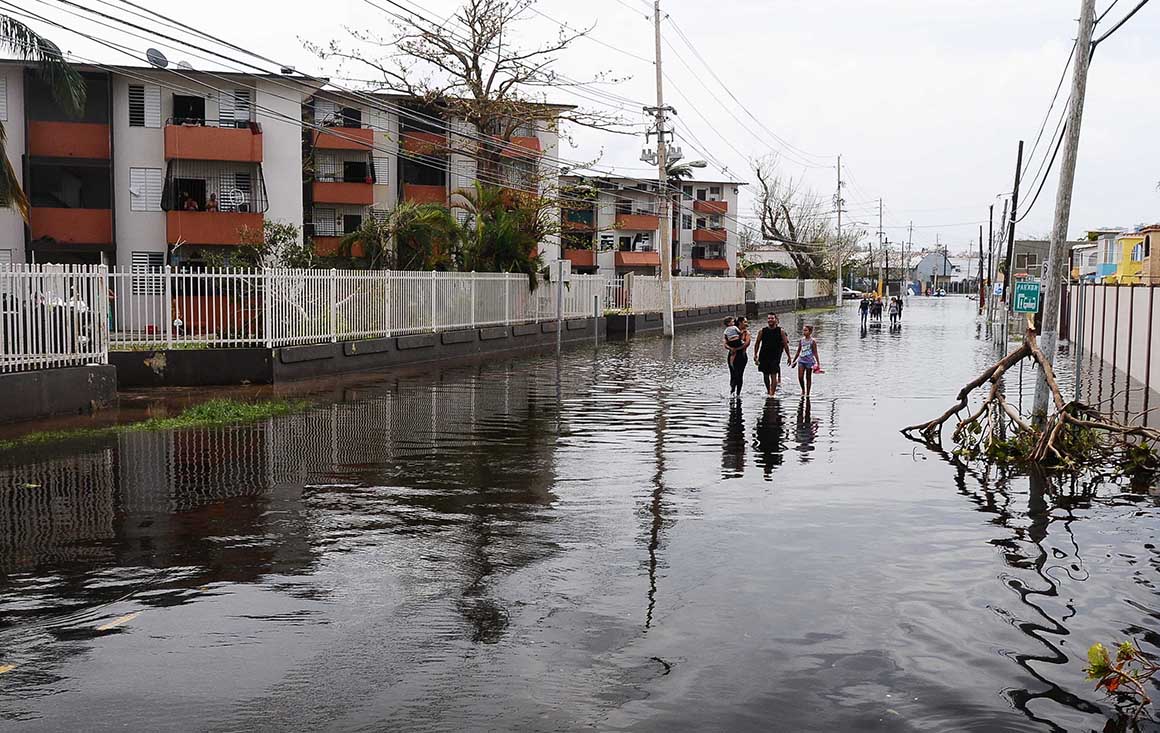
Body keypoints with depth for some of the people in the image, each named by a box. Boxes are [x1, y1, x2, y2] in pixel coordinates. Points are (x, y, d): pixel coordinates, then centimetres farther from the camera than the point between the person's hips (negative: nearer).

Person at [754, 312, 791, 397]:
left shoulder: (781, 332, -1)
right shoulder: (762, 331, 3)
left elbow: (785, 345, 4)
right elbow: (757, 343, 10)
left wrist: (788, 356, 4)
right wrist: (755, 354, 3)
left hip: (775, 356, -3)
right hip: (764, 356, 3)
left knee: (773, 375, -11)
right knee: (765, 375, 12)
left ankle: (772, 393, -14)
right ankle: (768, 390, 31)